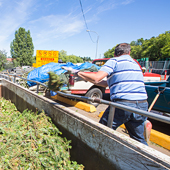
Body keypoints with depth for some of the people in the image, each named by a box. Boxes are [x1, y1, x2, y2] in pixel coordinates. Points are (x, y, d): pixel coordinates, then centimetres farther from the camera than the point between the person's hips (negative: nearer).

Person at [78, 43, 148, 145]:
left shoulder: (114, 61, 4)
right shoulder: (135, 63, 25)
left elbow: (97, 78, -12)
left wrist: (79, 73, 4)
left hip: (123, 104, -7)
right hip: (142, 105, 7)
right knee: (139, 139, 21)